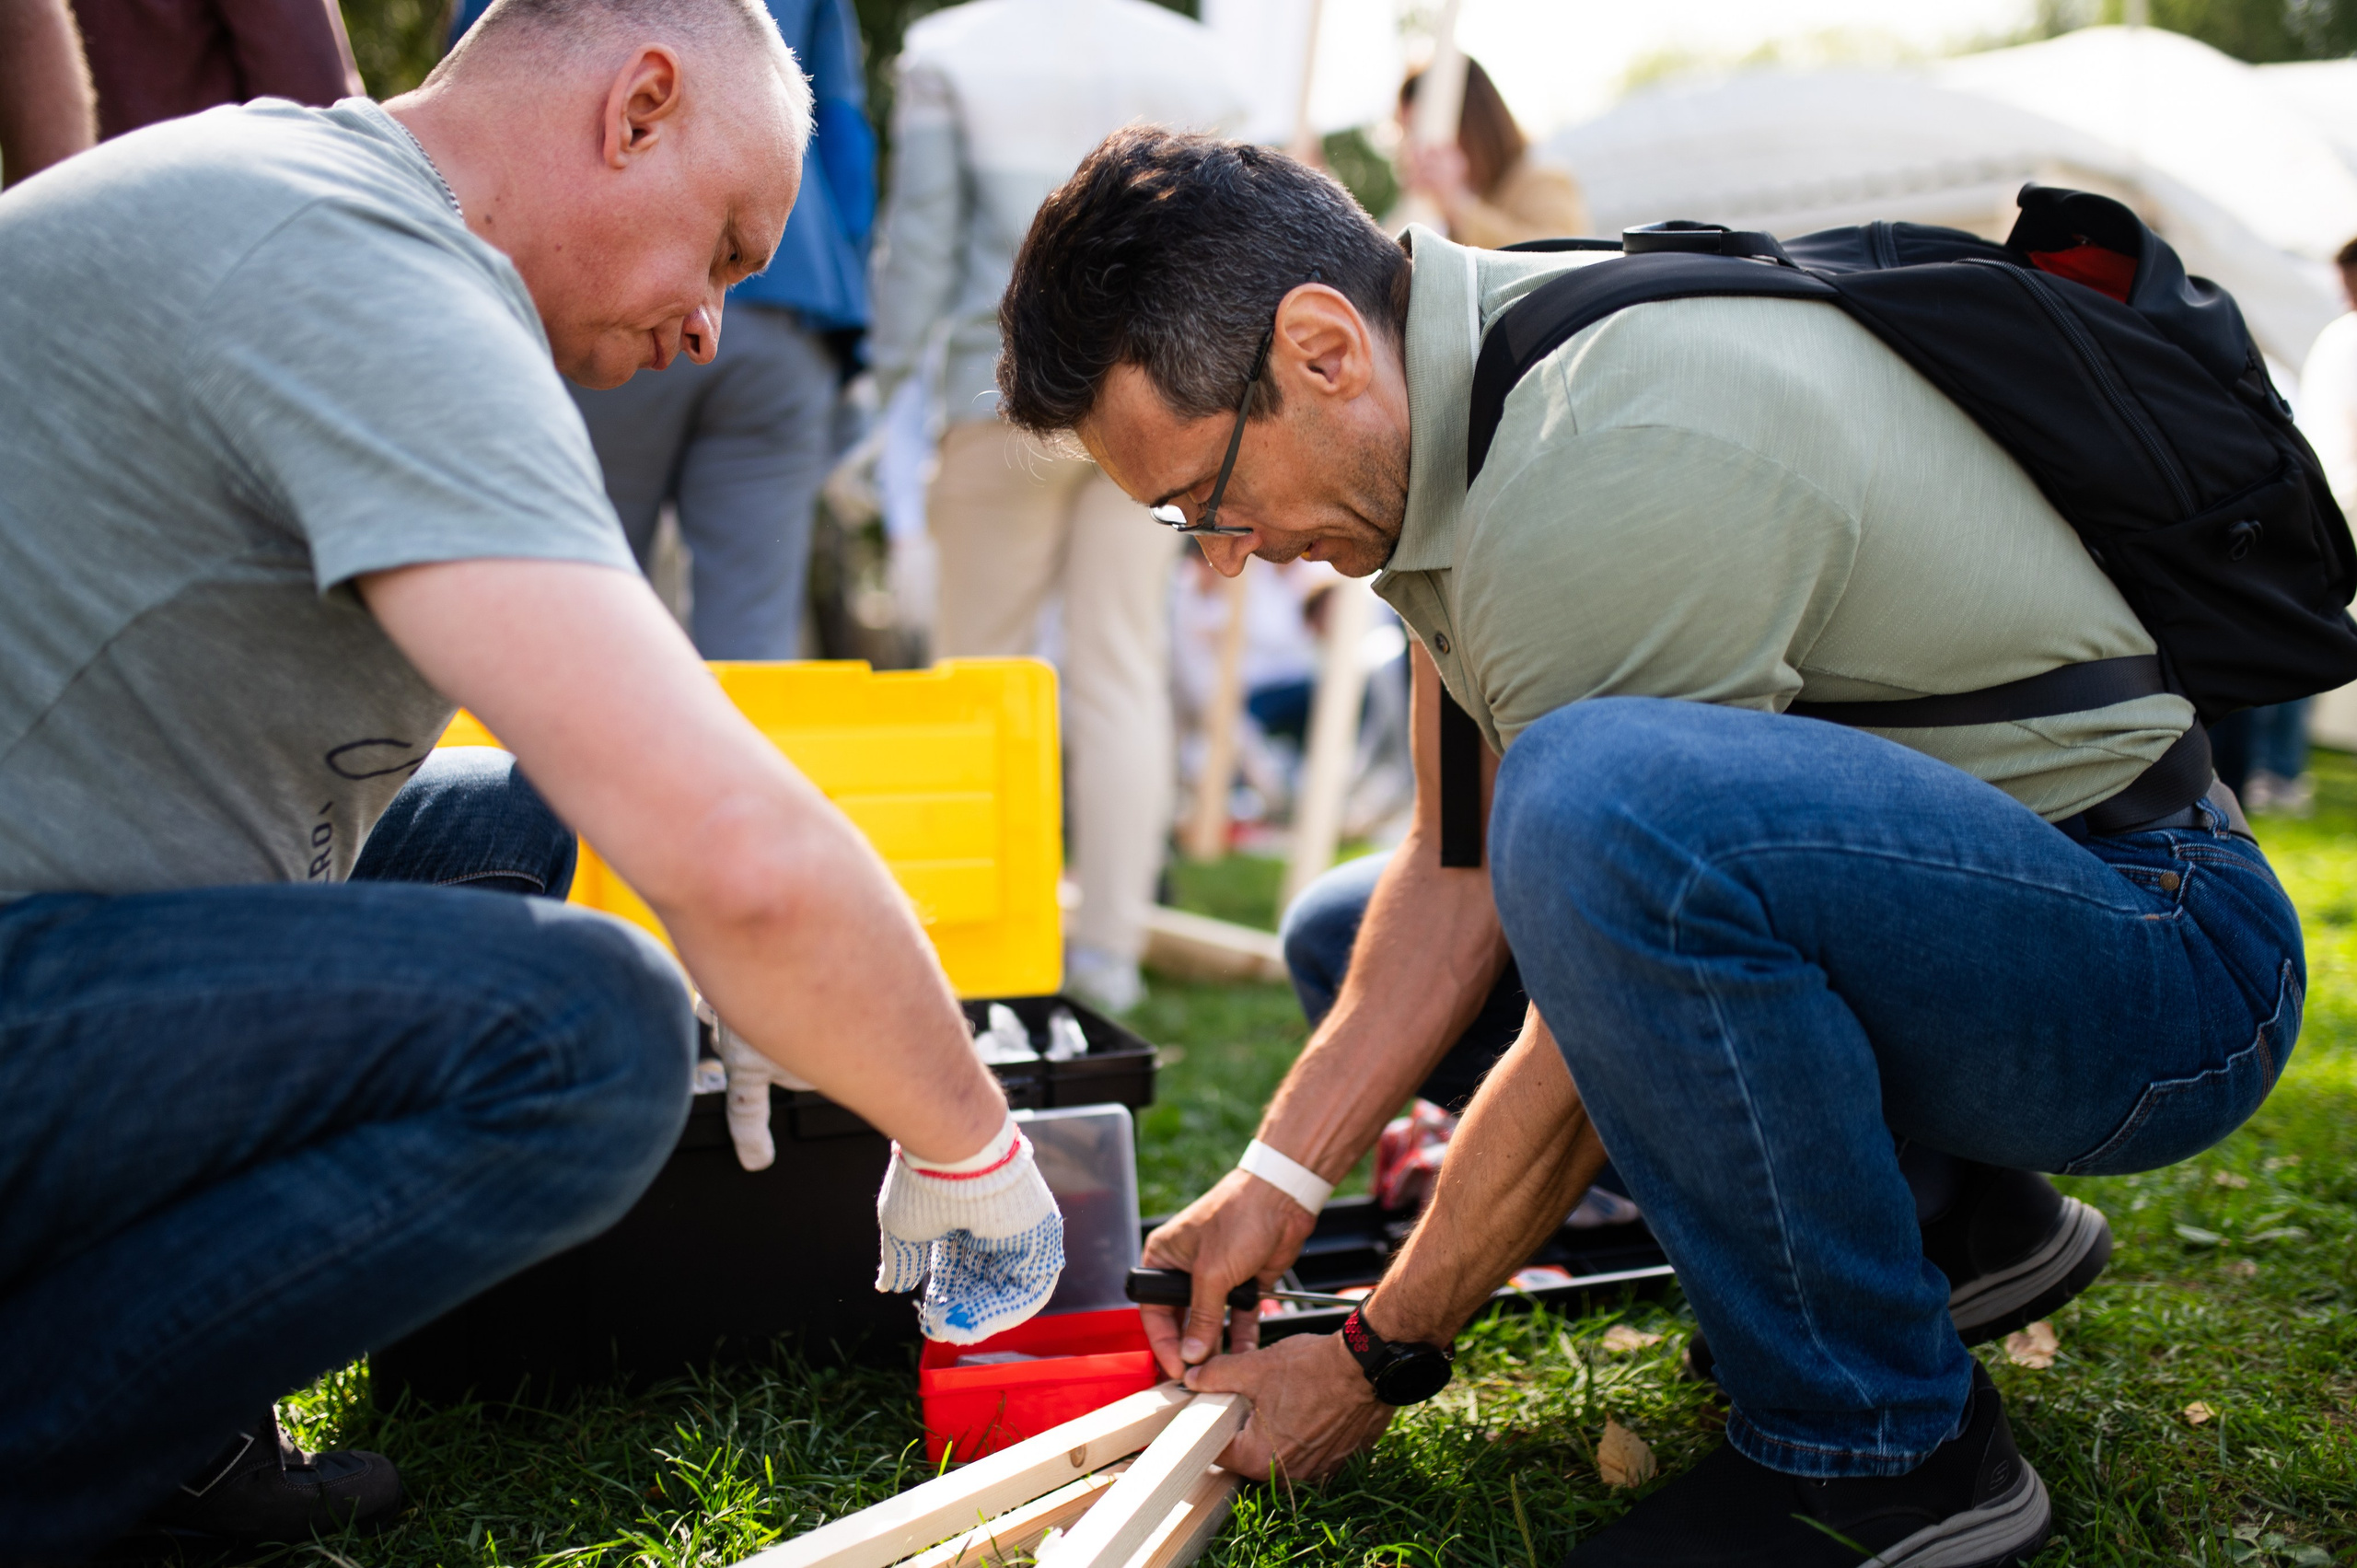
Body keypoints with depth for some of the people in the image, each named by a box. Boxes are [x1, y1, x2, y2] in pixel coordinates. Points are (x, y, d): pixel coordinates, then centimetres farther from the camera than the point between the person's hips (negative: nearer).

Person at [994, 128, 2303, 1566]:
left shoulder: (1617, 470, -28)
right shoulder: (1470, 375, 1)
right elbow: (1465, 866, 6)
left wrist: (1379, 1361, -12)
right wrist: (1280, 1177, -1)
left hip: (2166, 960, -9)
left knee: (1602, 798, -38)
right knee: (1351, 950, 18)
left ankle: (1883, 1446, -17)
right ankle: (1951, 1214, 13)